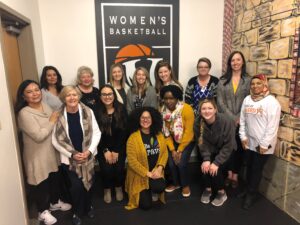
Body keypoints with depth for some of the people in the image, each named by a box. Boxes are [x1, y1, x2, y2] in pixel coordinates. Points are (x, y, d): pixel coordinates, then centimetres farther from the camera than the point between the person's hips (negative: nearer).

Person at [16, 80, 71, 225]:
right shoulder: (24, 113, -22)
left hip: (52, 151, 7)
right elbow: (39, 136, -26)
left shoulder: (45, 106, 1)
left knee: (55, 178, 21)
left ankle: (55, 202, 46)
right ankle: (43, 211, 35)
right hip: (36, 155, -7)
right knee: (41, 183, 11)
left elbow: (56, 128, 10)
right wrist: (51, 122, -17)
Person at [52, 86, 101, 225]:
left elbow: (96, 133, -5)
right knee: (76, 185, -3)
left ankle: (87, 207, 43)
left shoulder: (87, 112, -10)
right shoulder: (59, 116, -12)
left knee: (87, 182, 12)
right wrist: (72, 154, -12)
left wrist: (89, 151, -14)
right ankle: (77, 212, 28)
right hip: (69, 158, -1)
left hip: (87, 156, 1)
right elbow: (55, 140, -7)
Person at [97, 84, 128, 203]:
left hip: (119, 146, 1)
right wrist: (105, 151, -10)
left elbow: (124, 131, -6)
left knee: (119, 167, -13)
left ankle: (119, 188, 20)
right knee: (106, 168, -15)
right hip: (102, 147, 0)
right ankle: (107, 189, 16)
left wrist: (116, 151, -8)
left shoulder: (121, 109, -6)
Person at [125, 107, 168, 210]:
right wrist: (147, 173, -18)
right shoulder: (133, 138, -15)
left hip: (155, 172, 3)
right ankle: (145, 193, 26)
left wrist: (159, 168, -14)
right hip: (139, 176, -3)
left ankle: (153, 191, 10)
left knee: (160, 187, -29)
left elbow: (164, 153, 2)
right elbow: (132, 160, -17)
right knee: (146, 205, -9)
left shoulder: (159, 135, 0)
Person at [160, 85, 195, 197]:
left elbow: (188, 132, -20)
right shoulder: (163, 111, -11)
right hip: (173, 141, 4)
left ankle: (186, 185, 12)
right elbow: (165, 132, -5)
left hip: (187, 141, -3)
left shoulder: (186, 109, -24)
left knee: (181, 162, -17)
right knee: (171, 162, -10)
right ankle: (176, 183, 20)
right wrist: (172, 149, -9)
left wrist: (180, 150, -16)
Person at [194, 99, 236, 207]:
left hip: (226, 152, -3)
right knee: (205, 166, -20)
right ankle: (208, 188, 9)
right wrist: (206, 159, -26)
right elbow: (202, 144, -11)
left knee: (216, 168, -22)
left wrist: (217, 162, -27)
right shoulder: (198, 123, -18)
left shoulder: (226, 121, -29)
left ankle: (221, 192, 6)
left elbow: (229, 146, -24)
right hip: (211, 150, 3)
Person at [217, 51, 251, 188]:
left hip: (242, 121, 0)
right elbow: (220, 102, -4)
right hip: (226, 120, 1)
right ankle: (229, 174, 23)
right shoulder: (223, 80, 4)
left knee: (239, 148, 8)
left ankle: (235, 176, 22)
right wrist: (232, 118, -11)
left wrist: (240, 118, -14)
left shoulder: (248, 80, 2)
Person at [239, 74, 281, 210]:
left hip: (263, 145, -5)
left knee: (257, 169, 8)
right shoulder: (247, 100, 5)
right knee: (249, 167, 17)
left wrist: (264, 145, -17)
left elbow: (272, 126, -17)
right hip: (249, 142, 5)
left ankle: (251, 195, 25)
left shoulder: (271, 102, -14)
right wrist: (243, 137, 1)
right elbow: (242, 120, 8)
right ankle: (248, 190, 36)